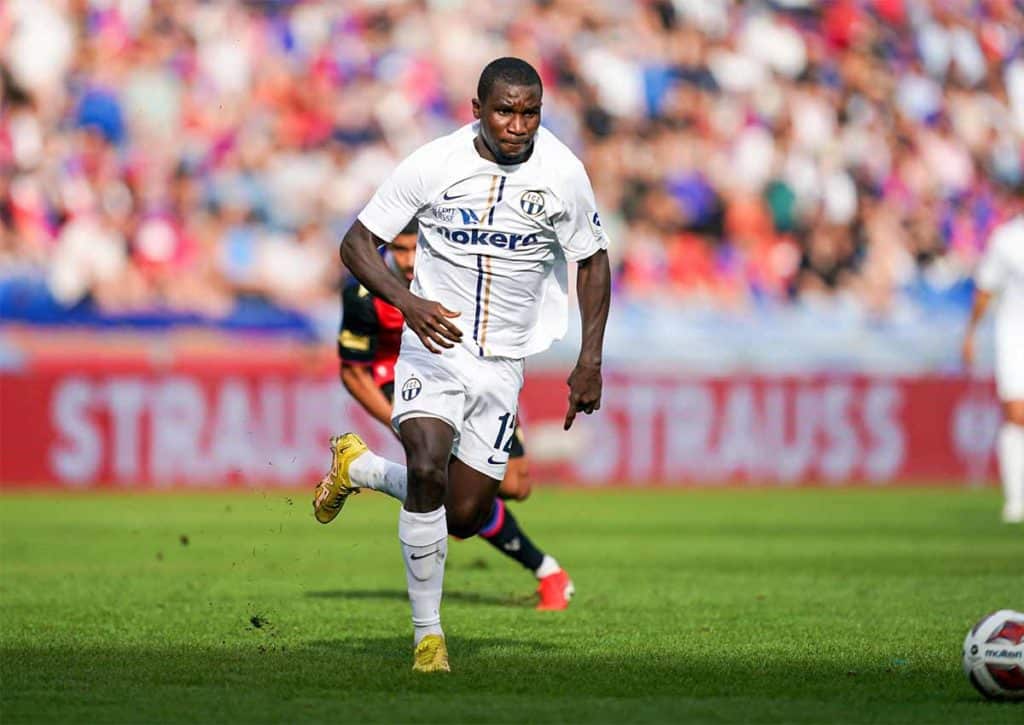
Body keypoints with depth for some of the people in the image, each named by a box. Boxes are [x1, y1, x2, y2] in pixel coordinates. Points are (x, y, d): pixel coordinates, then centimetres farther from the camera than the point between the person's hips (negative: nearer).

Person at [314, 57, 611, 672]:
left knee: (464, 517, 2)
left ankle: (359, 467, 32)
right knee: (428, 469, -27)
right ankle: (428, 632, -11)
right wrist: (408, 303, -24)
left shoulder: (562, 173, -8)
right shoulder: (435, 165, -13)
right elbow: (358, 242, -6)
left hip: (504, 361, 3)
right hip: (435, 343, -3)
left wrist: (590, 361, 0)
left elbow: (593, 262, 7)